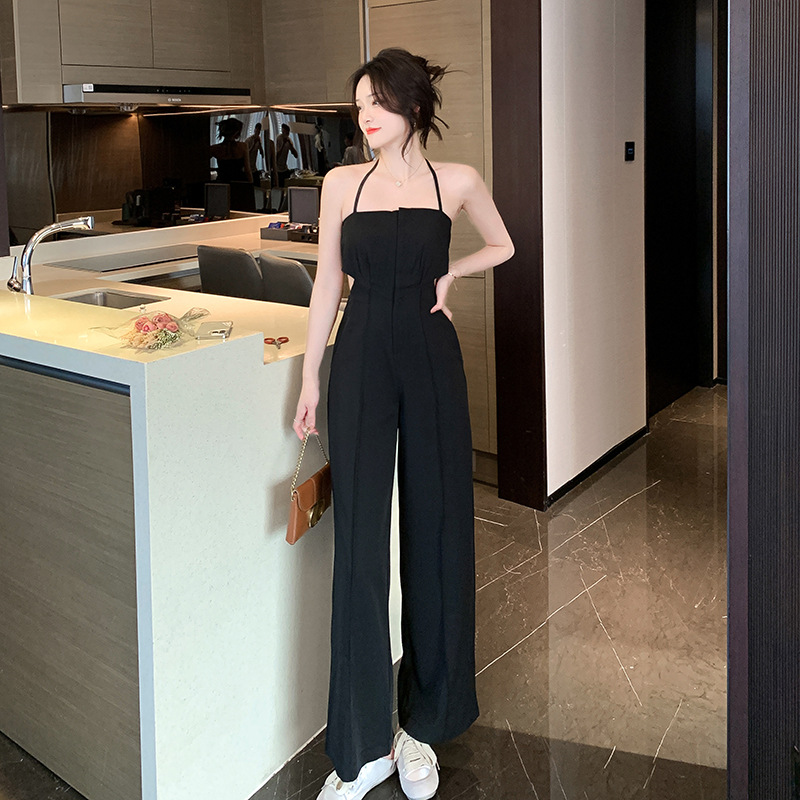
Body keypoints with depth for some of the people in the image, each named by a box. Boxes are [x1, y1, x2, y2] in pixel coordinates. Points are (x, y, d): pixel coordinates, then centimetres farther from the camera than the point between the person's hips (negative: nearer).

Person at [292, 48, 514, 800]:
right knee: (359, 541, -3)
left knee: (435, 533, 5)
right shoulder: (342, 183, 5)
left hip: (429, 358, 0)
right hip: (361, 359, 0)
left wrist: (448, 274, 2)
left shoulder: (456, 182, 4)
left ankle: (422, 724, 21)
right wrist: (310, 378, 4)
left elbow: (502, 246, 20)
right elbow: (327, 283, 7)